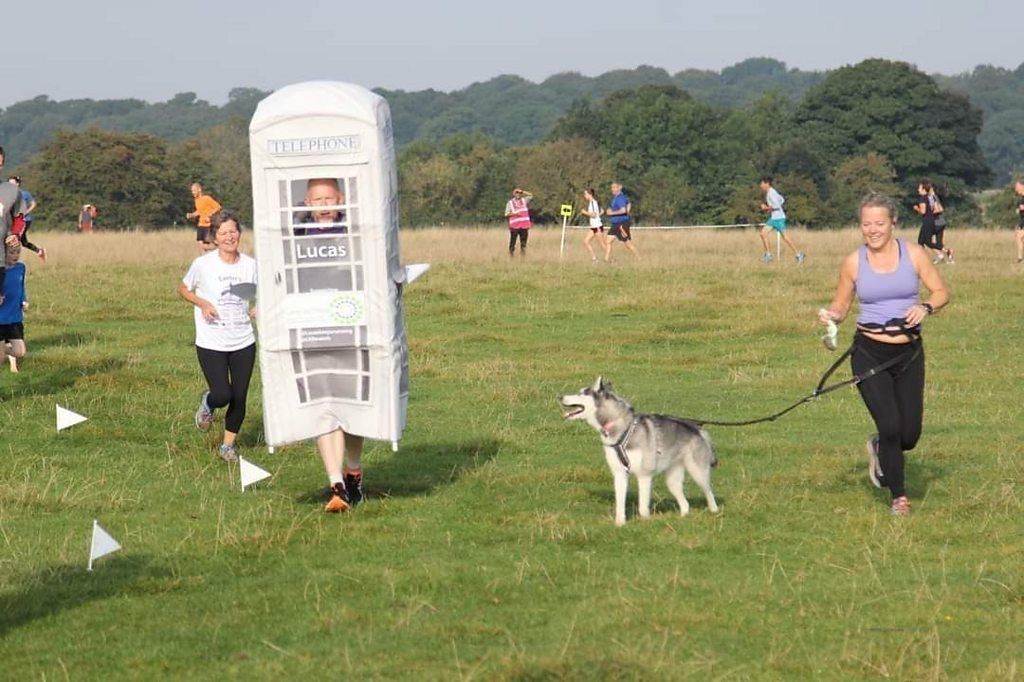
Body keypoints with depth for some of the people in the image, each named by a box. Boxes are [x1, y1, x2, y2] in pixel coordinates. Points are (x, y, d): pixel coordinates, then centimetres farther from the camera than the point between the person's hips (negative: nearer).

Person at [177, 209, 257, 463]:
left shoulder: (250, 265, 0)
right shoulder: (203, 264, -9)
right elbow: (183, 288, 7)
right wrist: (202, 303, -12)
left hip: (243, 342, 3)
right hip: (211, 343, -3)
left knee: (239, 398, 5)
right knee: (223, 395, -12)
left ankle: (229, 444, 26)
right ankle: (207, 403, 25)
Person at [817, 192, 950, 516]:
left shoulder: (913, 254, -1)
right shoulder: (853, 262, -1)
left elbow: (942, 291, 4)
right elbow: (840, 306, 8)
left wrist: (925, 307, -16)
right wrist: (830, 315, -14)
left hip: (909, 353, 1)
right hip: (869, 353, -1)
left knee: (909, 434, 2)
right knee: (890, 425, -11)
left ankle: (879, 448, 39)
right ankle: (899, 496, 9)